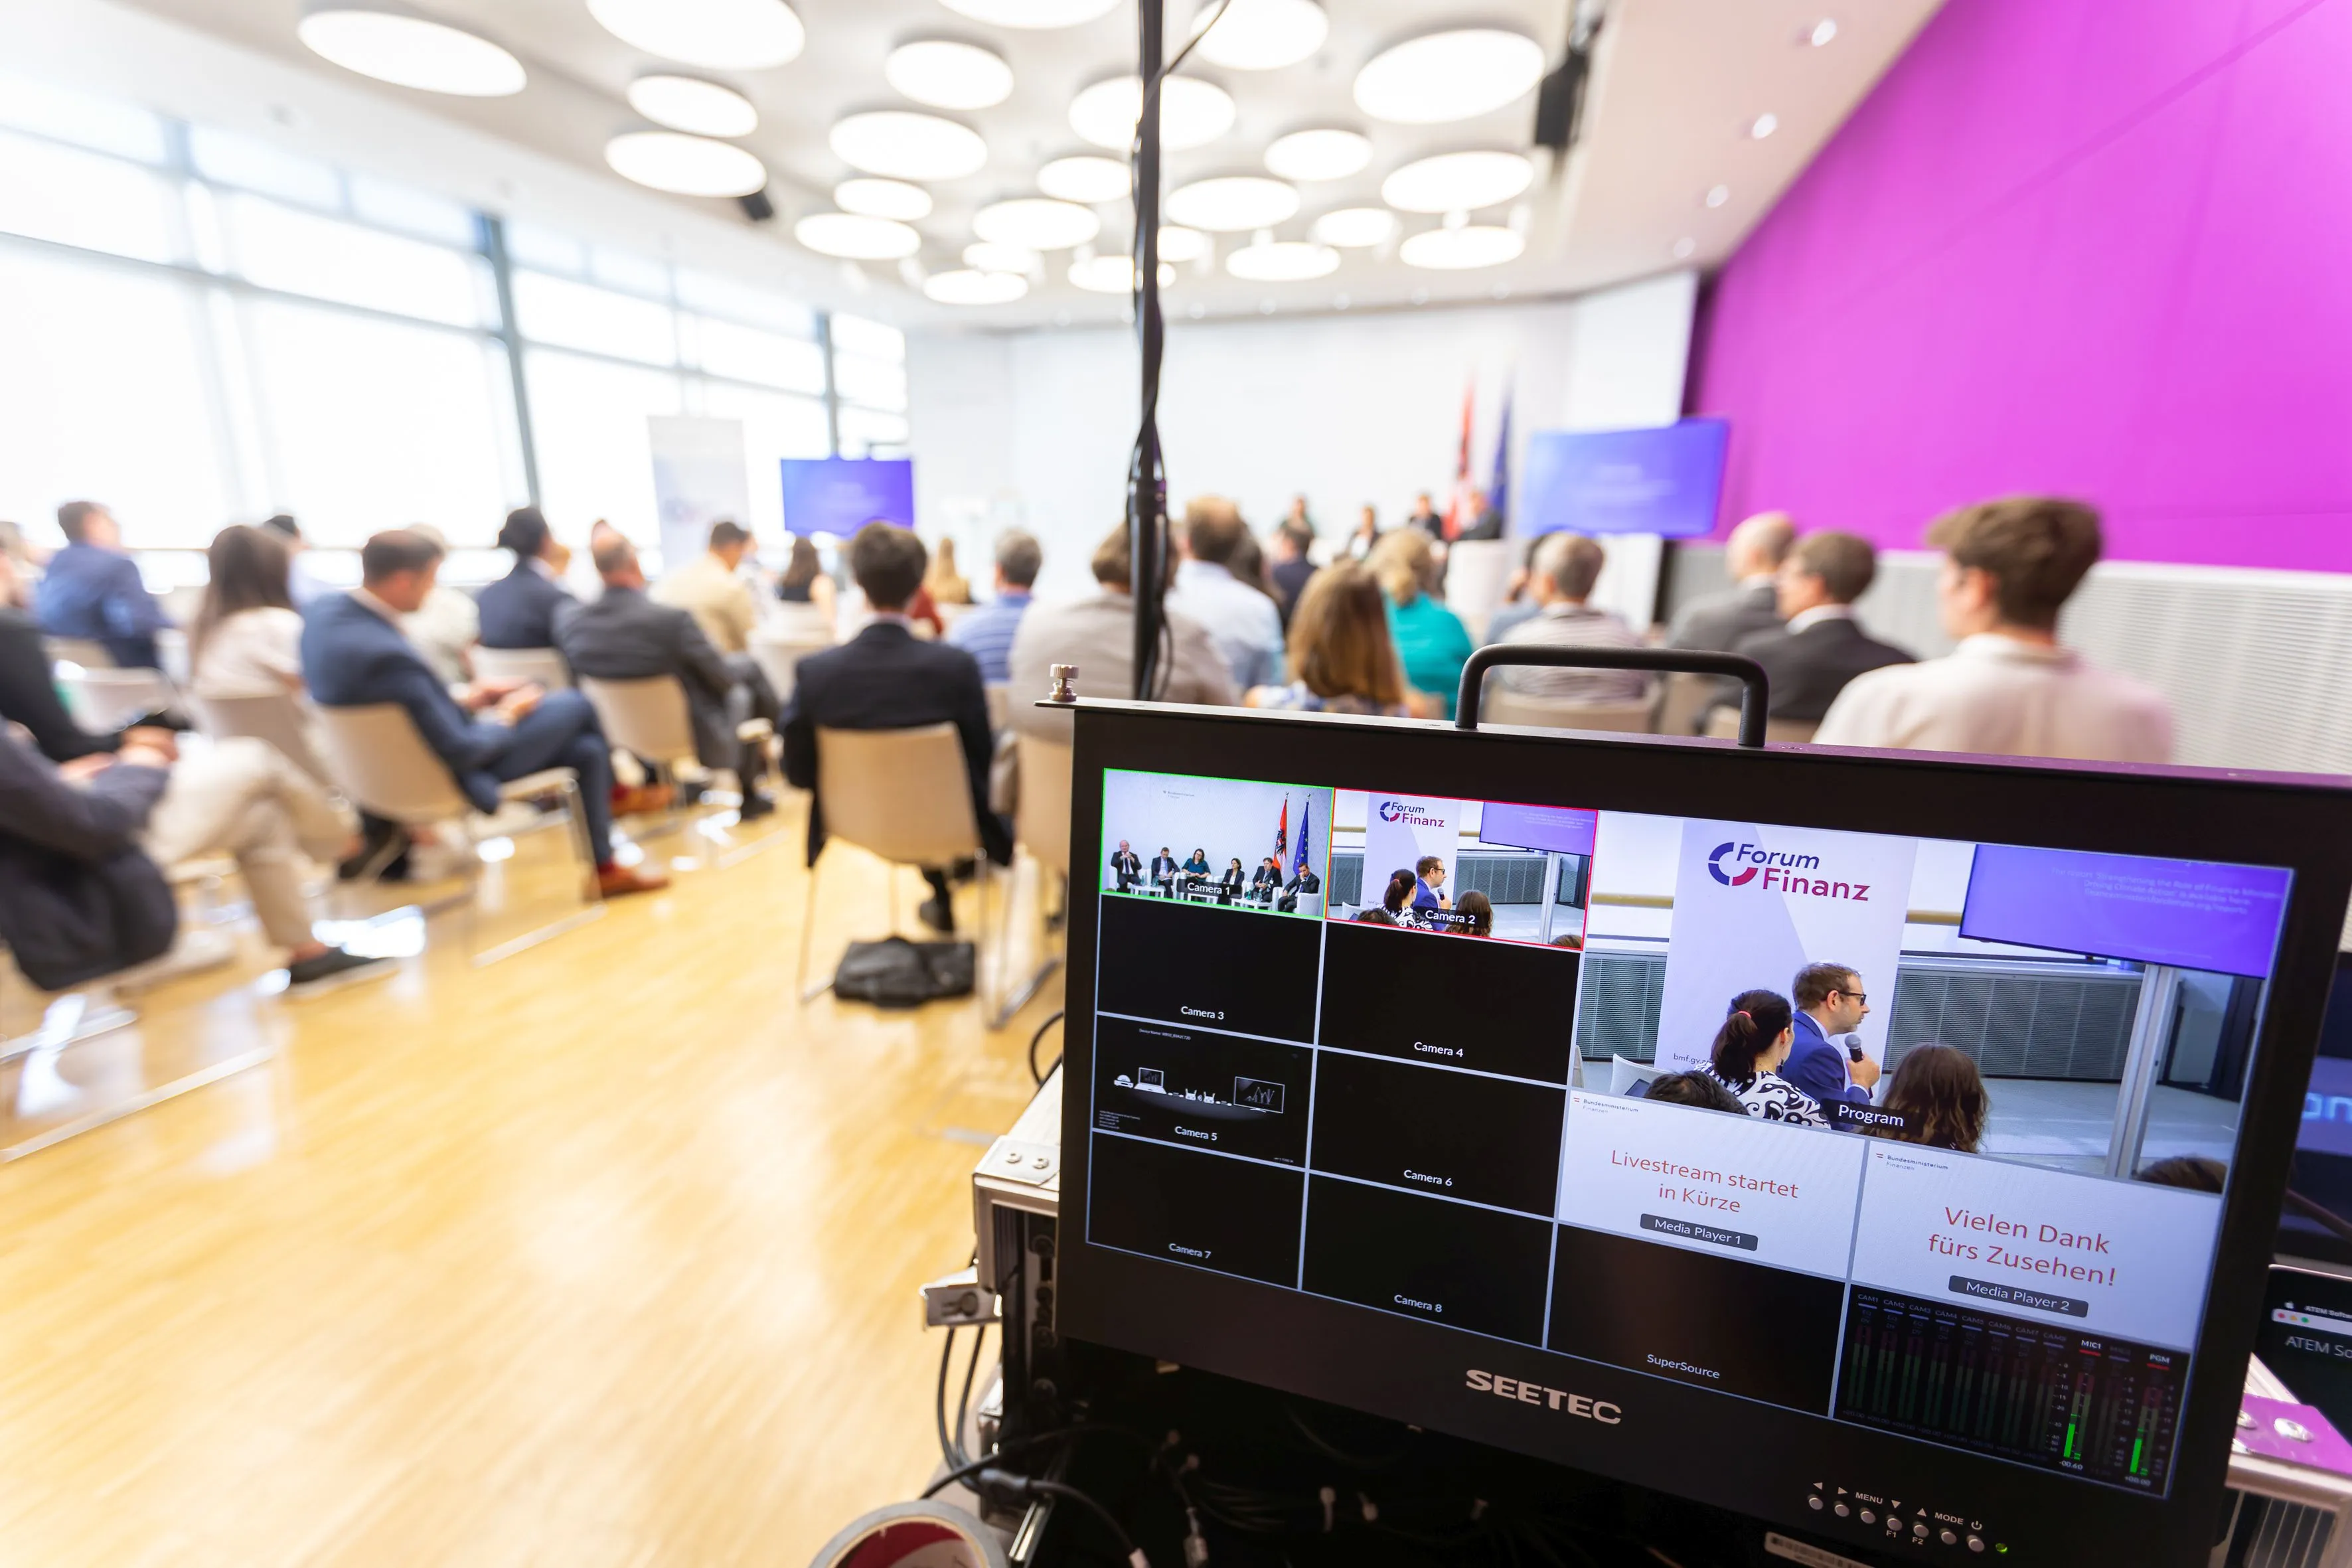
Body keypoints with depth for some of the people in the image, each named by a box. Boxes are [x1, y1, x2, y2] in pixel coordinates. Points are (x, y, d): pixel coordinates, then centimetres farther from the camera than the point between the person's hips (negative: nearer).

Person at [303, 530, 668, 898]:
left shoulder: (327, 610, -6)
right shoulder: (387, 654, -35)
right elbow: (461, 753, -26)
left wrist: (463, 697, 4)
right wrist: (507, 716, -9)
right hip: (443, 777, -9)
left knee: (588, 748, 11)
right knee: (577, 705, 3)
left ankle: (605, 867, 22)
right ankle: (609, 791, 27)